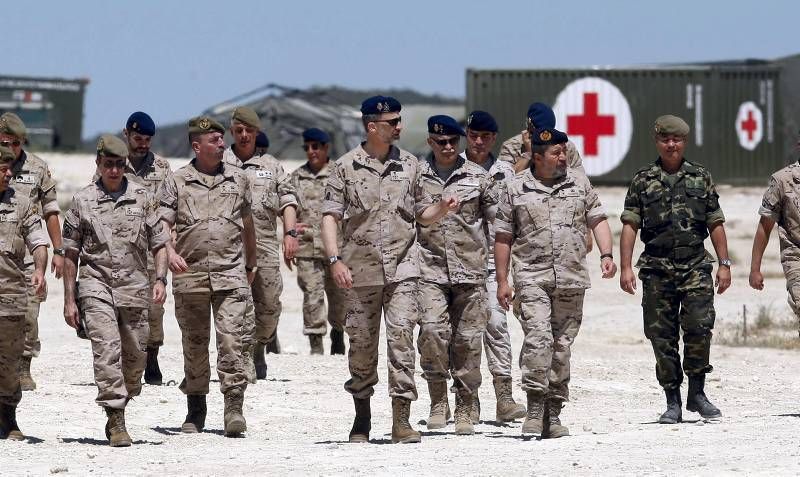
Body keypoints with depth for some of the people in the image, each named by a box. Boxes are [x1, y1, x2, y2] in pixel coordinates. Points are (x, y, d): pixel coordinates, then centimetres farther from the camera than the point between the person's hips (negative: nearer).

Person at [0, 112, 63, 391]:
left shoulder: (38, 168, 6)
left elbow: (50, 211, 10)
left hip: (28, 255, 0)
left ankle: (24, 368, 8)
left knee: (28, 316, -3)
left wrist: (58, 250, 9)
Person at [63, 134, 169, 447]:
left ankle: (118, 409, 25)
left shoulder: (142, 198, 8)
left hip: (135, 287, 2)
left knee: (135, 358, 5)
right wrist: (69, 300, 4)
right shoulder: (82, 201, 5)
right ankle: (116, 421, -18)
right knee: (107, 350, -17)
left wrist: (160, 279, -6)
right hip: (96, 286, -2)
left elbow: (159, 244, 11)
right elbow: (71, 254, 7)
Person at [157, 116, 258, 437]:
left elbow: (247, 225, 22)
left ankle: (234, 408, -13)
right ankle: (195, 410, 18)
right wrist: (170, 252, -22)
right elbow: (162, 224, -3)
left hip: (231, 274, 0)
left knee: (231, 341, -11)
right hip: (190, 275, 0)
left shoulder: (237, 179, 11)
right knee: (194, 346, 8)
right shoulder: (177, 182, 4)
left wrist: (251, 265, 28)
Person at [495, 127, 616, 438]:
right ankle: (535, 407, -17)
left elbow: (598, 220, 13)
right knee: (538, 337, -19)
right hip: (532, 278, -3)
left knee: (562, 345, 4)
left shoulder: (580, 184, 12)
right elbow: (503, 238, 7)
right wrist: (502, 281, 3)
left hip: (571, 281, 3)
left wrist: (606, 254, -4)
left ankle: (553, 412, 11)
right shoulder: (515, 190, 5)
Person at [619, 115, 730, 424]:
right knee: (661, 336, 1)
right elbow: (630, 225, 2)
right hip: (657, 269, 0)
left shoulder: (700, 177, 10)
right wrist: (625, 267, -7)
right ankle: (673, 402, 9)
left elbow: (716, 224, 12)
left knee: (699, 325, -16)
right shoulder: (642, 180, 6)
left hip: (696, 266, 0)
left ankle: (697, 393, -1)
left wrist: (724, 264, 5)